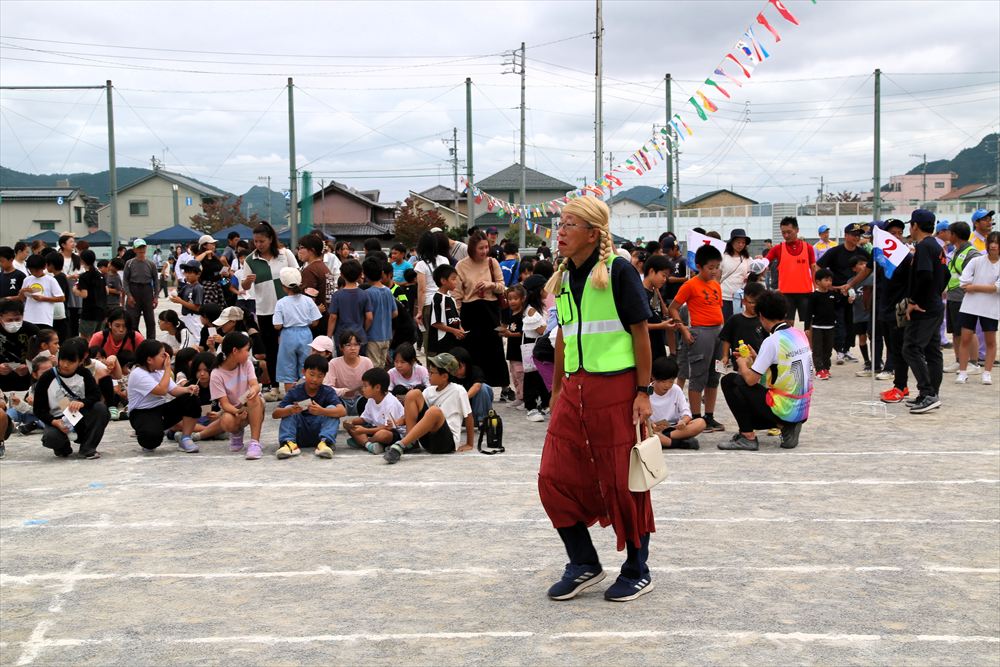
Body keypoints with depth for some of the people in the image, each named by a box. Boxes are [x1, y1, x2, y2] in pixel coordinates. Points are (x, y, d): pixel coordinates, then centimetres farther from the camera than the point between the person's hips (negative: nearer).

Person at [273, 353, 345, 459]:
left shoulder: (328, 392, -5)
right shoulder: (295, 392, -3)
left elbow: (342, 411, -23)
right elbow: (275, 414, -12)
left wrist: (322, 411, -42)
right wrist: (290, 410, -35)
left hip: (319, 434, -1)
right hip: (299, 436, 1)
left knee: (332, 408, -19)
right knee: (289, 408, -16)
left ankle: (325, 442, -36)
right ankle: (289, 443, -33)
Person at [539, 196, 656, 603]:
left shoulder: (618, 271, -9)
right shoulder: (564, 277, 11)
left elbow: (640, 332, -8)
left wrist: (643, 392, -11)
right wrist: (557, 389, 18)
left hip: (616, 387, -7)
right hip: (576, 388, 7)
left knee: (622, 481, 2)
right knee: (554, 478, 3)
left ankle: (637, 571, 19)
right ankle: (584, 565, 19)